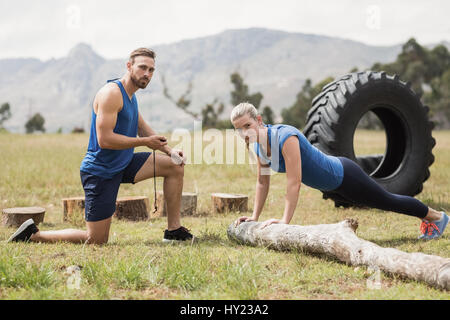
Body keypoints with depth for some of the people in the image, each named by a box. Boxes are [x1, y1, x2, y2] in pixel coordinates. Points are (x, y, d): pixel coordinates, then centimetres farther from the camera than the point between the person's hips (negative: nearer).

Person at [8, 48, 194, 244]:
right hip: (100, 171, -9)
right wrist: (145, 142, -20)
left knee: (175, 166, 2)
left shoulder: (130, 94, 11)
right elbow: (105, 139, -28)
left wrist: (168, 150, 9)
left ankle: (174, 231, 9)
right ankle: (33, 234, 10)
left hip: (122, 165, 9)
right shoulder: (111, 93, -20)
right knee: (96, 241, -6)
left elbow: (143, 128, 24)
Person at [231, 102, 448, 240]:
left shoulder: (285, 137, -36)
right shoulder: (258, 146, -10)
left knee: (388, 201, 15)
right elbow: (263, 182, 2)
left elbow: (294, 182, -38)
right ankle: (426, 217, 53)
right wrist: (255, 217, 0)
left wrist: (285, 220, -40)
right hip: (332, 183, 8)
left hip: (344, 176, -8)